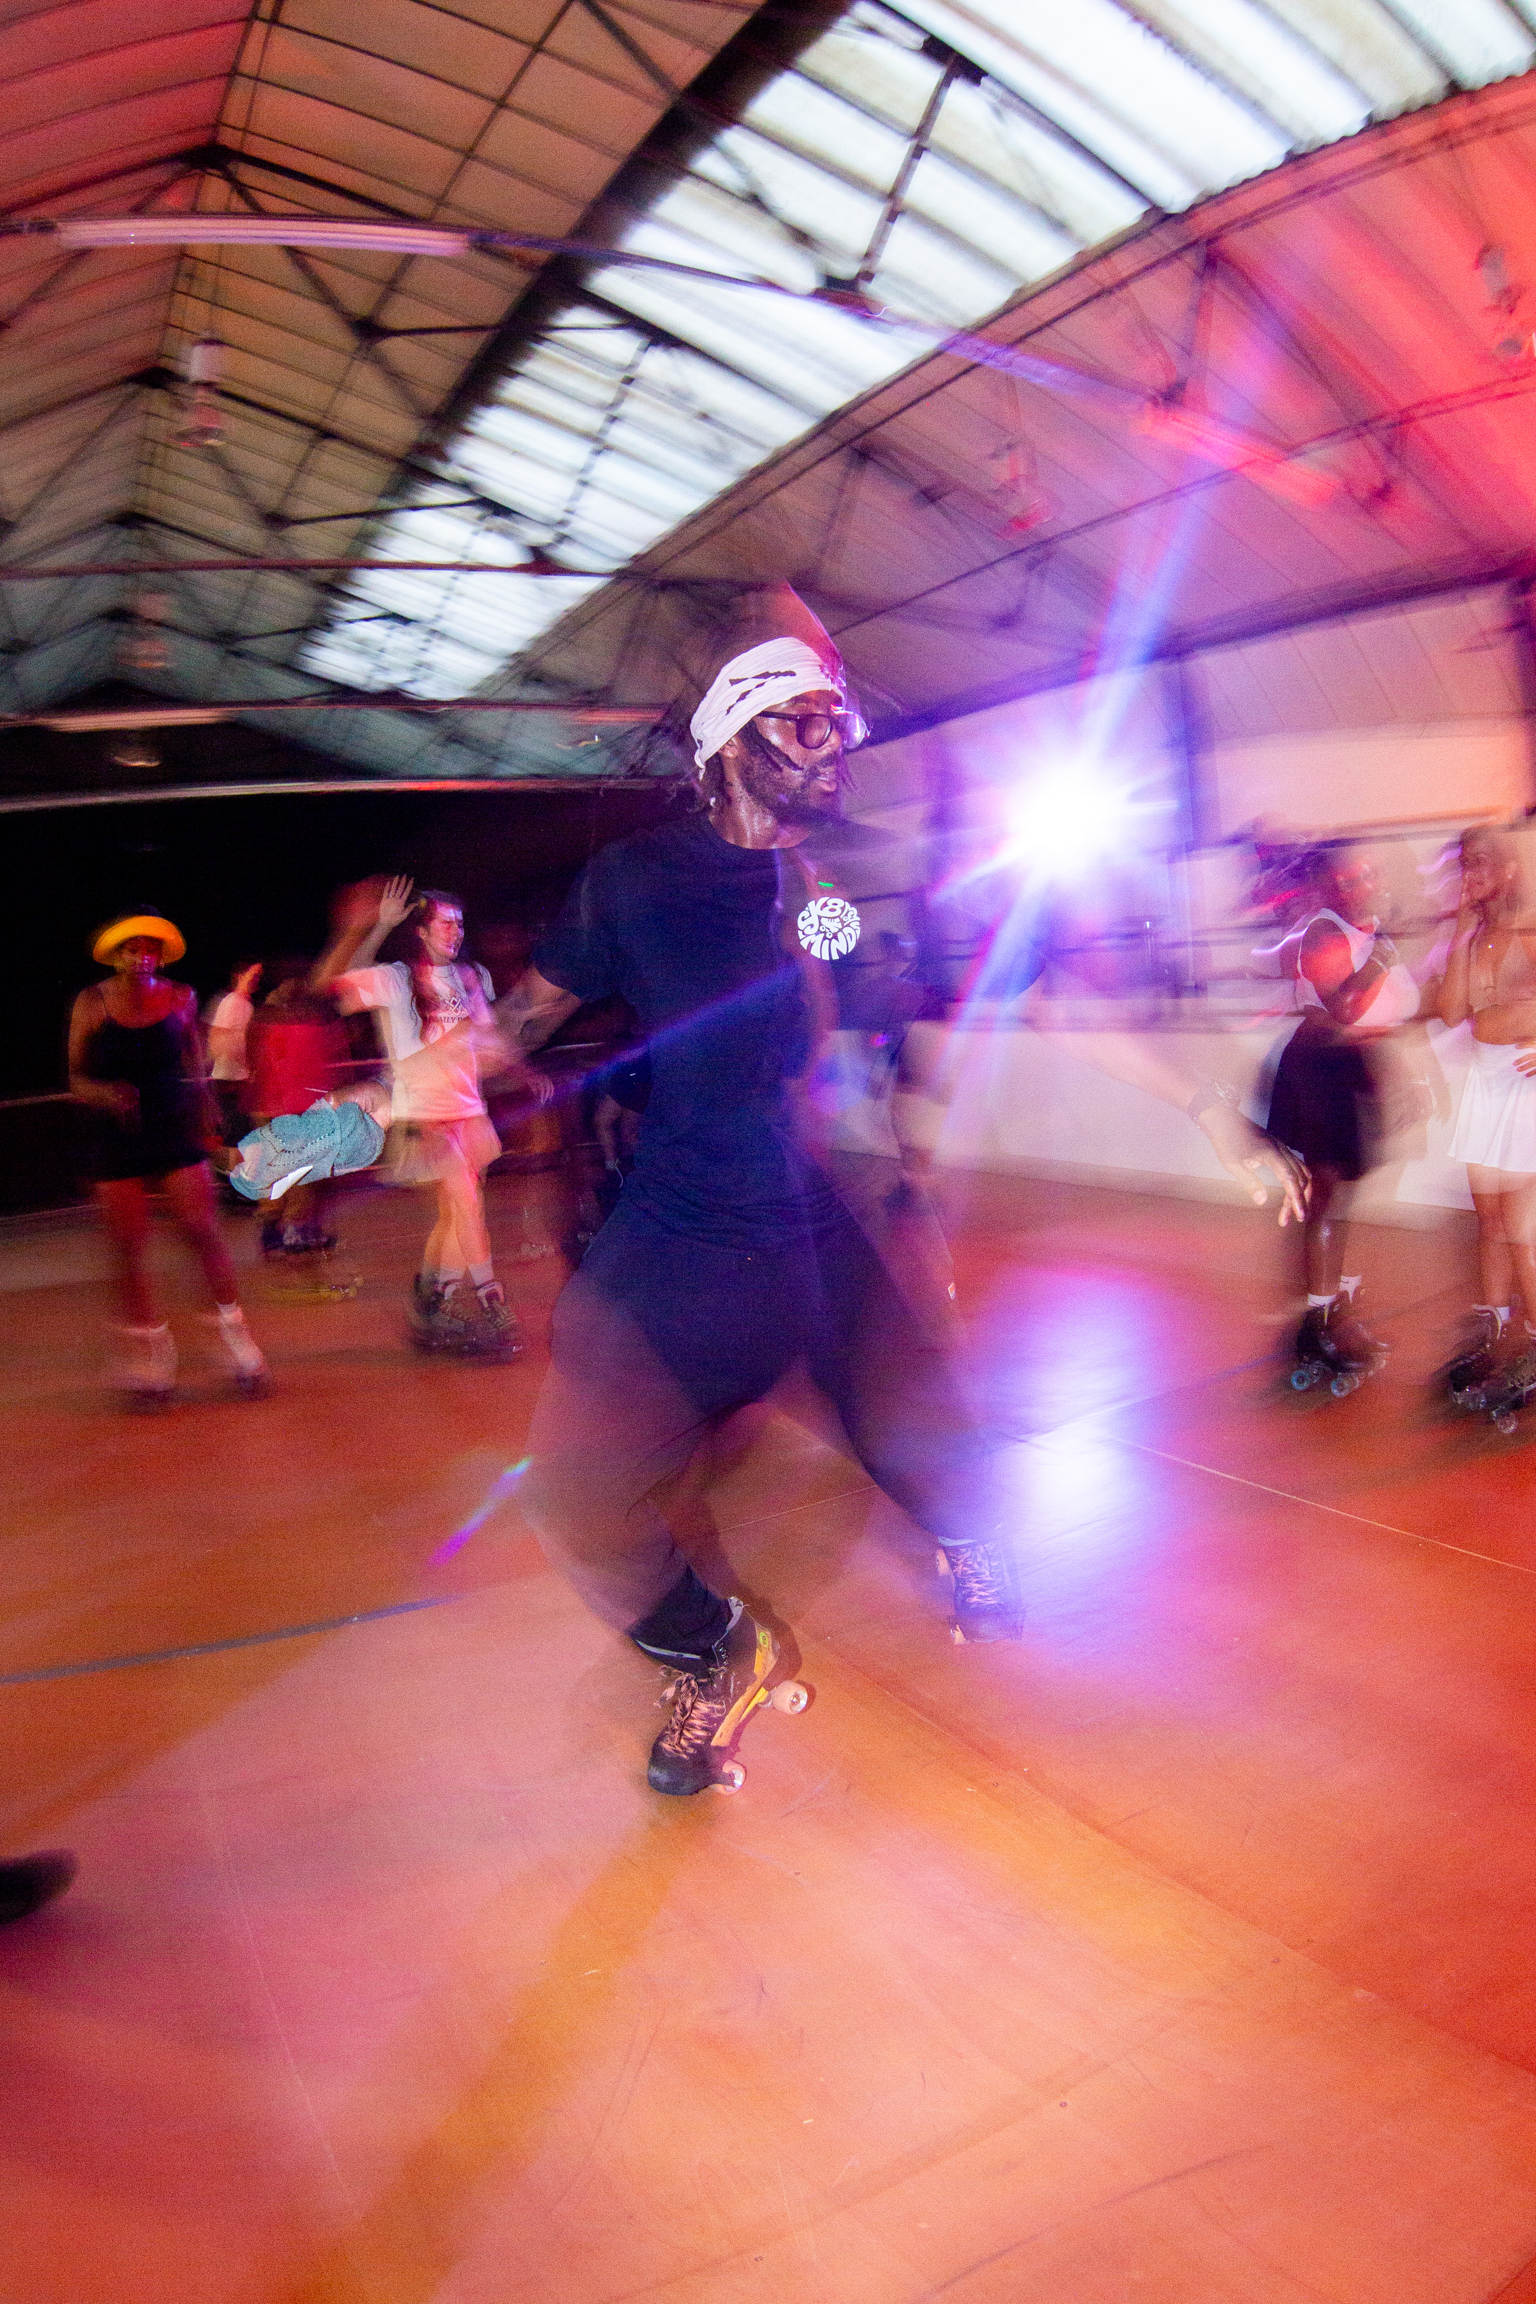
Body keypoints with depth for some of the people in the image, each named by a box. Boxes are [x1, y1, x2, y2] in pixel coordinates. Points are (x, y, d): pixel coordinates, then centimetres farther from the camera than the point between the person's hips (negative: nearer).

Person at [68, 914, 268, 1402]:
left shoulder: (179, 999, 2)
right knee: (128, 1247, 1)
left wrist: (207, 1127, 14)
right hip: (116, 1141, 0)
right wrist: (107, 1095, -19)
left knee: (202, 1231, -8)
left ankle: (234, 1333, 5)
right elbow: (77, 1078, 2)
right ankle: (149, 1350, 16)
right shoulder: (92, 1004, -1)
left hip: (175, 1130, 0)